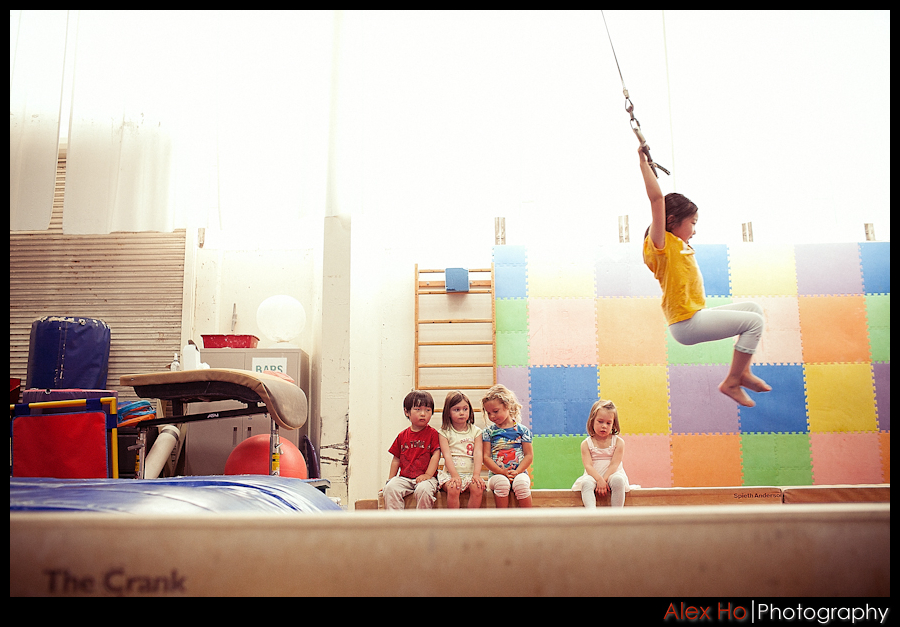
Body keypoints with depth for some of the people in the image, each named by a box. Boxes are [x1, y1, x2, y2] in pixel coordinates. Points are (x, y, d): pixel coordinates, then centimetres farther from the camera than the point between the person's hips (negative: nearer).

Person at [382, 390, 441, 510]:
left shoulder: (432, 433, 2)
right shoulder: (403, 435, 11)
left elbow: (436, 455, -6)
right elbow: (396, 459, 16)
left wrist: (427, 474, -16)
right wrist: (390, 479, 12)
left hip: (425, 478, -3)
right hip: (404, 477, 3)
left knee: (424, 489, -34)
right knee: (390, 488, -24)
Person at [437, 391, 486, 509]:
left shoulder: (476, 431, 11)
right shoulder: (444, 432, 6)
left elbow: (478, 453, 0)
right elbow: (447, 455, -5)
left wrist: (476, 474, -16)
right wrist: (455, 475, -20)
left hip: (470, 473, 1)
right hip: (451, 473, -1)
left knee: (478, 488, -28)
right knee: (453, 489, -31)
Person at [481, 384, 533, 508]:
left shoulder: (522, 430, 5)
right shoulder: (488, 431, 7)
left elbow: (529, 455, 3)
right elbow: (486, 457, 1)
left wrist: (517, 471, -13)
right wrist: (501, 472, -15)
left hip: (519, 473, 0)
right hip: (496, 474, 0)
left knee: (521, 483, -33)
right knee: (502, 483, -33)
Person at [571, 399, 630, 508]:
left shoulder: (618, 442, 4)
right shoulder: (586, 444, 5)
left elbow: (614, 464, -6)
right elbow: (588, 466, -7)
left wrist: (604, 479, -21)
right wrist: (599, 479, -25)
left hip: (612, 474, 0)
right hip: (593, 475, 0)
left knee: (618, 480, -35)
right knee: (586, 483, -33)